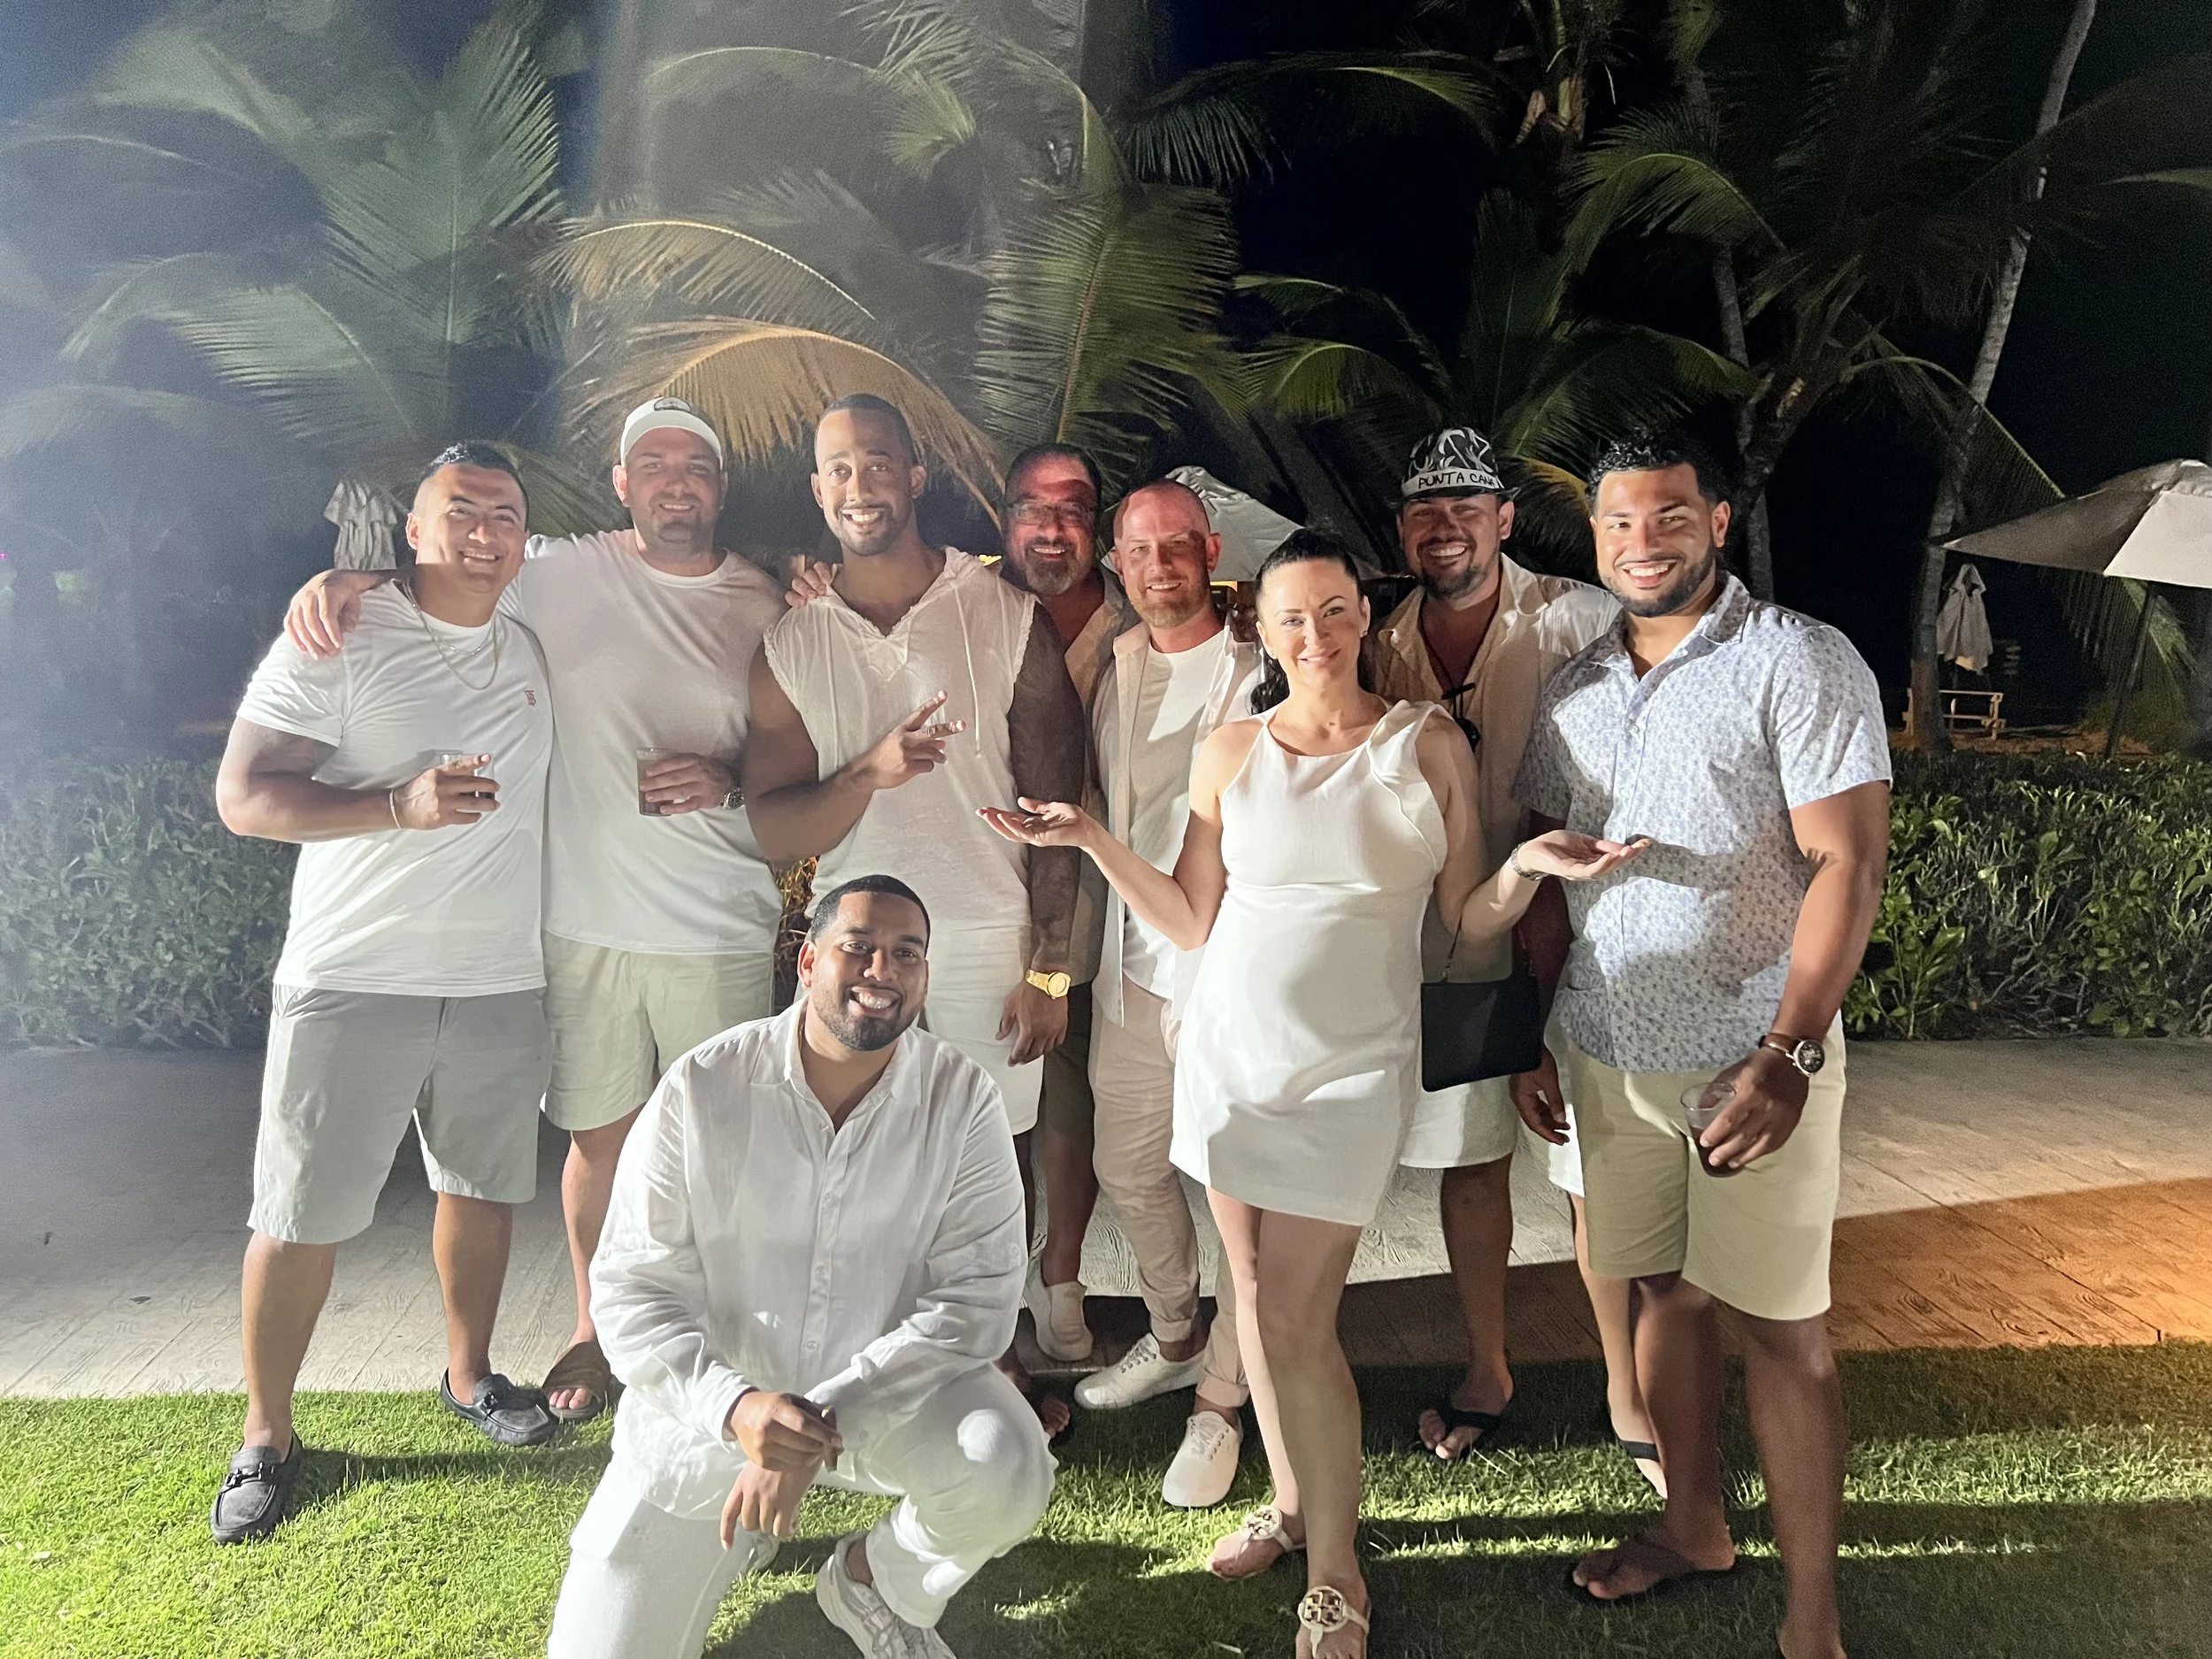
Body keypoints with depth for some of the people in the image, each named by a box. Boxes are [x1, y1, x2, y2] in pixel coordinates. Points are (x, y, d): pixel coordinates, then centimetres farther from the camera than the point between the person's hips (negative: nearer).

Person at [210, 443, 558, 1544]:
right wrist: (400, 804, -26)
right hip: (353, 983, -4)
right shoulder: (340, 639, -8)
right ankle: (267, 1437, 21)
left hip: (502, 984, 5)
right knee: (302, 1218, 3)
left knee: (485, 1186, 16)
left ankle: (469, 1373, 37)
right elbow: (243, 796, -11)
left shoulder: (536, 648, 8)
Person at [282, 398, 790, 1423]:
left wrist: (731, 783, -12)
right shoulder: (561, 574, 1)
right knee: (600, 1134, 12)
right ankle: (595, 1328, 35)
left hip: (723, 931, 1)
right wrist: (338, 578, -10)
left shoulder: (763, 607, 5)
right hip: (587, 918, 0)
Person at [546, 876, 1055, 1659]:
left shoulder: (961, 1096, -12)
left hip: (890, 1388, 1)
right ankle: (736, 1528, 24)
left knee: (1008, 1469, -28)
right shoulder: (700, 1090, -13)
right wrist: (737, 1407, -28)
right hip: (713, 1404, 0)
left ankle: (872, 1580, 5)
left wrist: (826, 1417, -25)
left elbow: (976, 1296, -16)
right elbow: (634, 1292, -11)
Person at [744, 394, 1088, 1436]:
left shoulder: (1008, 618, -2)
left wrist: (1049, 966, -7)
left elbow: (1053, 803, -3)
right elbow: (772, 826, -1)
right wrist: (873, 773, -20)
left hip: (990, 940, -1)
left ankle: (996, 1359, 28)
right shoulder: (790, 645, 4)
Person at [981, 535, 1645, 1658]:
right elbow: (1193, 924, 5)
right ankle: (1292, 1504, 34)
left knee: (1295, 1322, -4)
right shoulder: (1229, 754, 3)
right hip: (1230, 1049, 3)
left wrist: (1528, 867, -17)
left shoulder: (1430, 745, -1)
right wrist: (1092, 841, -1)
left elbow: (1467, 919, 2)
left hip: (1349, 1065, -3)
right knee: (1254, 1293, 13)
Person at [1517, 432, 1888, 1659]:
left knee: (1779, 1324, 2)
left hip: (1755, 1053, -5)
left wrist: (1791, 1051, -21)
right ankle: (1695, 1528, 33)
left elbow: (1847, 863, -13)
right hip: (1606, 1051, 5)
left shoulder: (1800, 663, -7)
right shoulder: (1572, 687, 10)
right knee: (1661, 1290, 15)